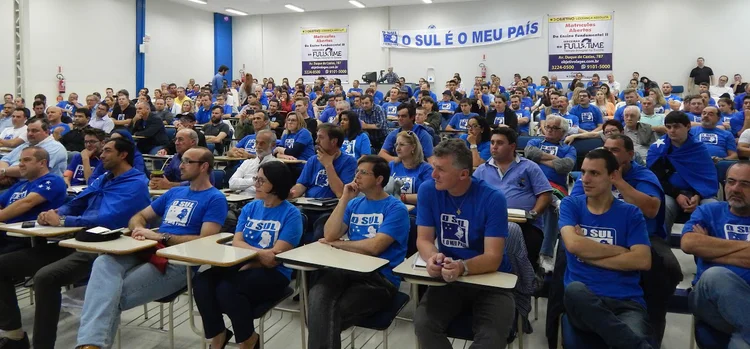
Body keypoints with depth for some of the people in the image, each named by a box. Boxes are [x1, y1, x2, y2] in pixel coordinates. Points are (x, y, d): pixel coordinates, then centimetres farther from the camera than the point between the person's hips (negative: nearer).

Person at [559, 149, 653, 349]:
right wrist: (621, 250, -1)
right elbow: (573, 244, -9)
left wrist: (589, 253, -4)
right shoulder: (571, 205, 10)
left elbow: (643, 261, -3)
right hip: (583, 300, 3)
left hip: (626, 302, -2)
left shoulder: (630, 213, 11)